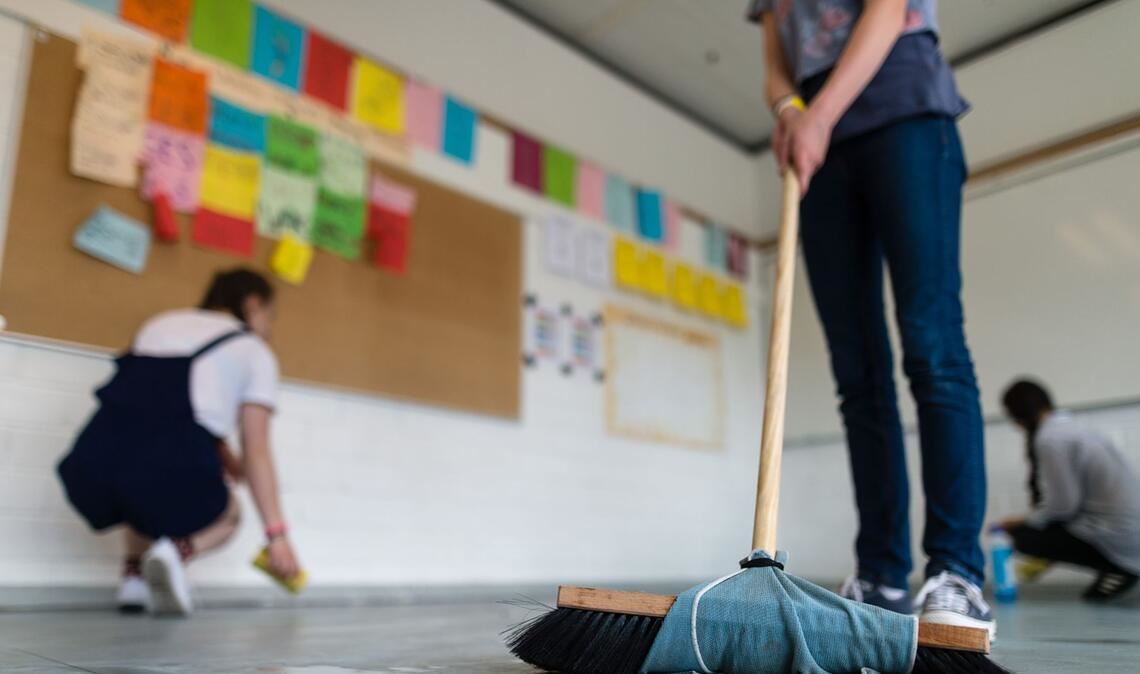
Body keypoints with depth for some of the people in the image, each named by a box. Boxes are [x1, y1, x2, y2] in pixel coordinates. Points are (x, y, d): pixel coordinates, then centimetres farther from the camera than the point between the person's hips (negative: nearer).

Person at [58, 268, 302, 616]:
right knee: (225, 515, 27)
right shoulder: (255, 352, 13)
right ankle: (176, 551, -5)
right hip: (171, 468, -5)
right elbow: (256, 453, 7)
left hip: (92, 466, 5)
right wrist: (276, 535, 8)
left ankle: (134, 573, 17)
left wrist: (226, 461, 35)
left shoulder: (162, 322, 27)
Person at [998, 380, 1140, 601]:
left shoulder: (1050, 439, -18)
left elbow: (1064, 504, -16)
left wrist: (1026, 521, 0)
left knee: (1024, 537, -4)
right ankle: (1116, 564, 10)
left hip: (1120, 539, -9)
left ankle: (1117, 568, -2)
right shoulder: (1069, 425, 11)